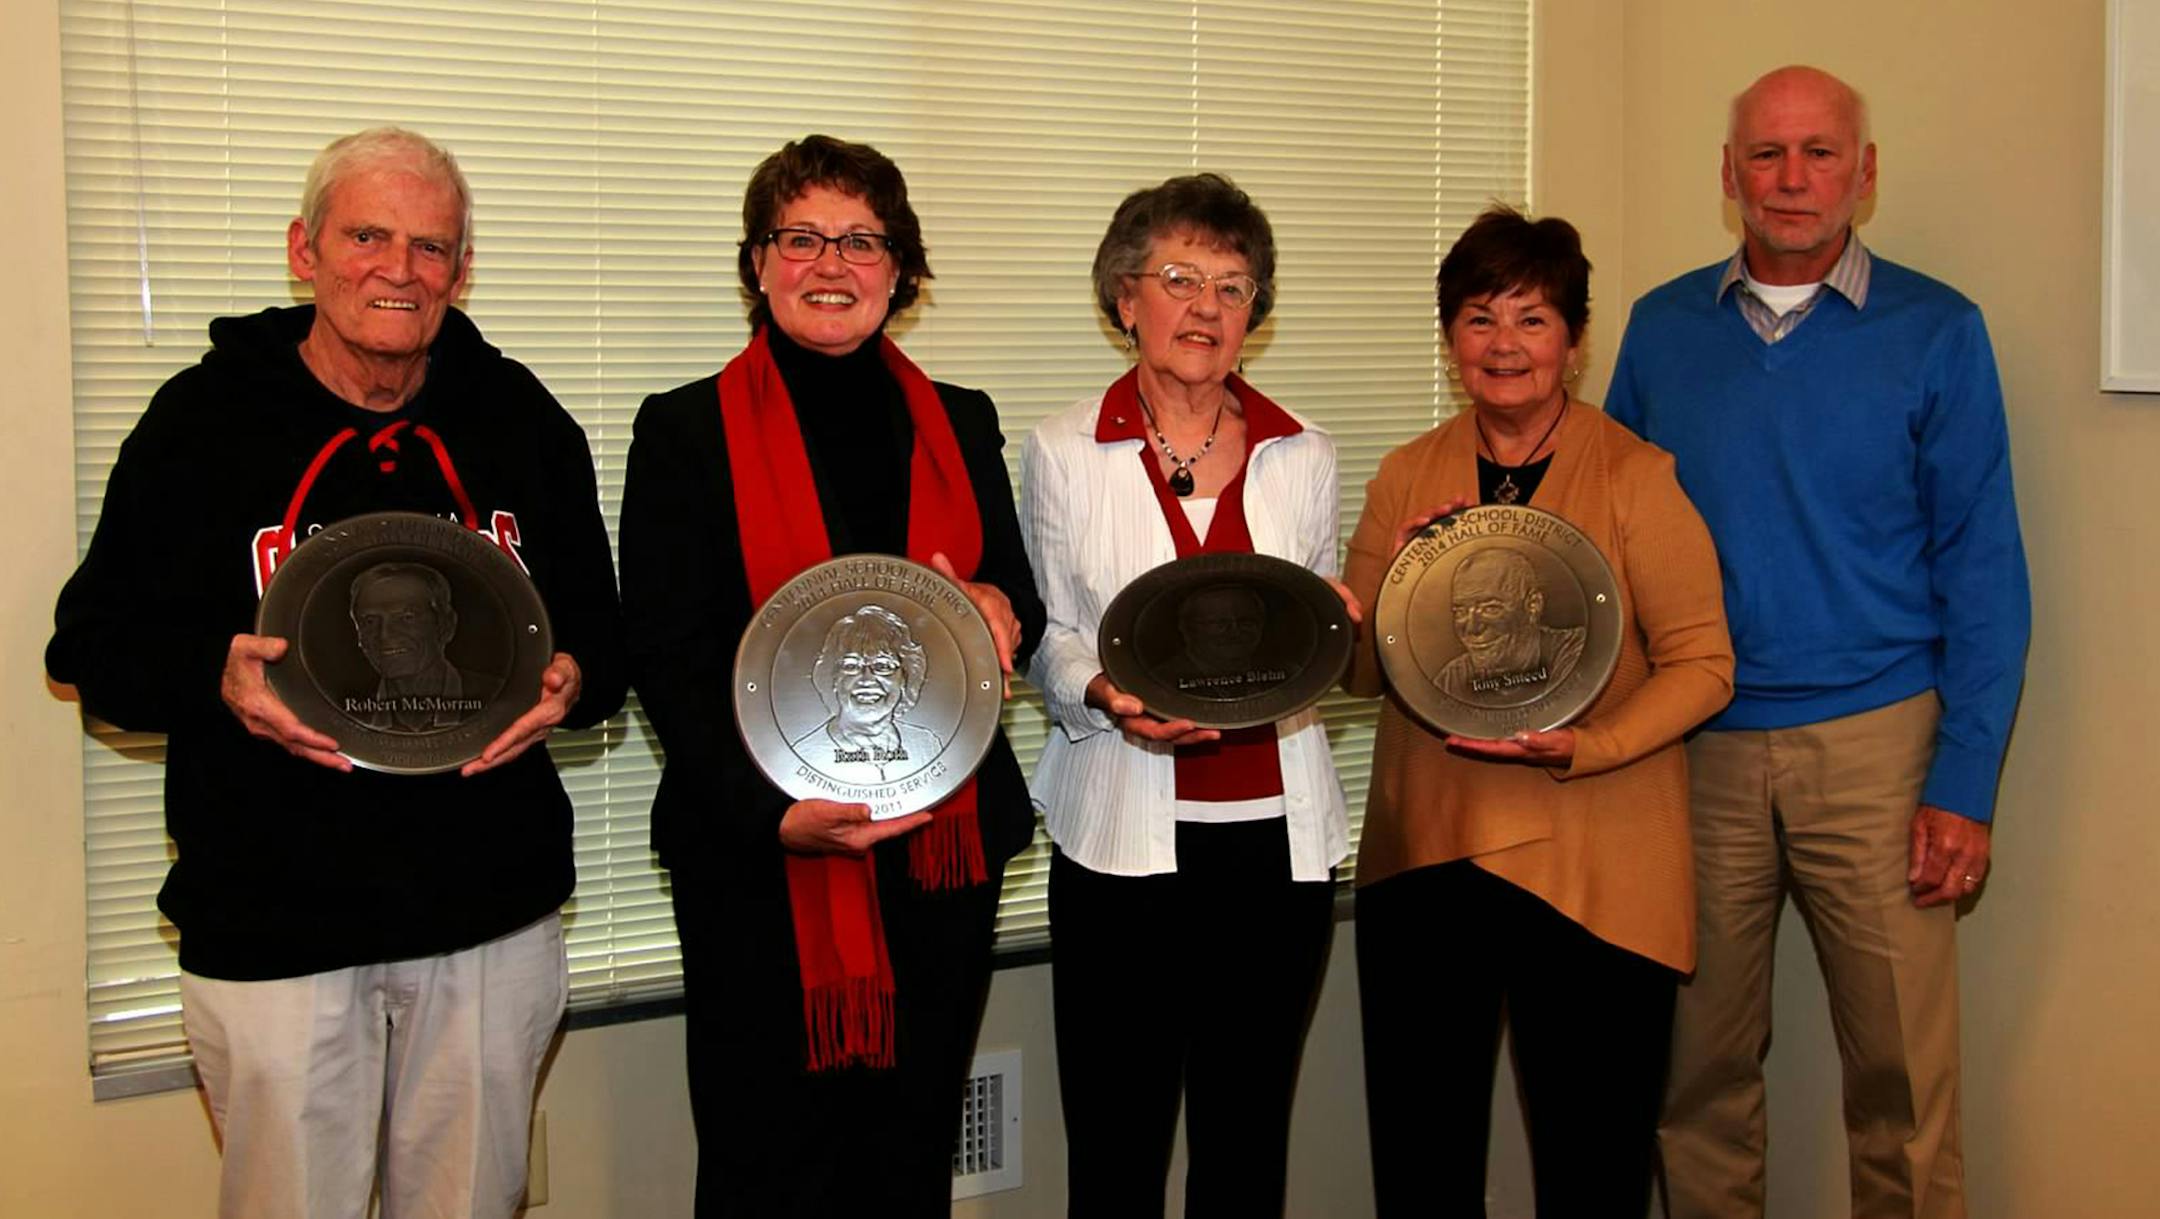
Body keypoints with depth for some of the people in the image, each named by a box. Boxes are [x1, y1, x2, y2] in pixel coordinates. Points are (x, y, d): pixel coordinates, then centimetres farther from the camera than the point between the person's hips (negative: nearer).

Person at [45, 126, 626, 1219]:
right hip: (271, 920, -2)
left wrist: (572, 679, -12)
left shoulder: (522, 421, 5)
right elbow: (95, 642, 1)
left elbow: (601, 629, 11)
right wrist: (215, 677, -20)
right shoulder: (204, 418, -2)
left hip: (493, 919, 3)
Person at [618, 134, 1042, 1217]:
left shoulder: (959, 425, 11)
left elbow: (1019, 605, 16)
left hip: (944, 850, 4)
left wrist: (998, 612, -10)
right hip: (761, 863, -3)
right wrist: (774, 810, -20)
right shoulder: (687, 430, -1)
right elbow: (665, 658, -6)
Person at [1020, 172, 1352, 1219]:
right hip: (1124, 832, -2)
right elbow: (1047, 639, 5)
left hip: (1276, 831, 2)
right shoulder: (1064, 452, 2)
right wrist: (1105, 696, -16)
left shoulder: (1304, 457, 10)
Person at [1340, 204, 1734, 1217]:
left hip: (1593, 867, -3)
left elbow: (1703, 662, -7)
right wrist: (1395, 584, -9)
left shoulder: (1636, 477, -4)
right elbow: (1357, 671, 11)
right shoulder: (1408, 478, 8)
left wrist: (1585, 748, -21)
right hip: (1424, 855, 4)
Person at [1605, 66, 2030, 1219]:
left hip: (1874, 745, -2)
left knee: (1902, 1081, 2)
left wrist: (1965, 781, -7)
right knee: (1700, 1074, 9)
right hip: (1695, 748, 2)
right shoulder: (1661, 329, 8)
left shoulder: (1935, 331, 1)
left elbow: (1982, 571, 0)